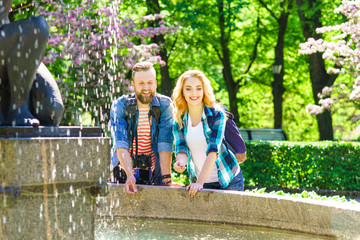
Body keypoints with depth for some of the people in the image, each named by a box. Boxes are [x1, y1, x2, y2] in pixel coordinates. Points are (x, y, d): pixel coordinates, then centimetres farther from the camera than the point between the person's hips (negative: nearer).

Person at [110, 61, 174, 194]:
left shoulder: (165, 105, -5)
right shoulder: (119, 106, -5)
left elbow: (165, 144, -11)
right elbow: (120, 144, -15)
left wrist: (166, 178, -19)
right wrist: (129, 175, -27)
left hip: (154, 172, 0)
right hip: (124, 172, 0)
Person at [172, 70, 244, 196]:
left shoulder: (216, 114, -12)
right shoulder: (179, 120, 0)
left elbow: (213, 150, -22)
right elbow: (181, 147, -10)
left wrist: (200, 182, -32)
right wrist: (181, 162, -35)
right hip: (200, 180, 3)